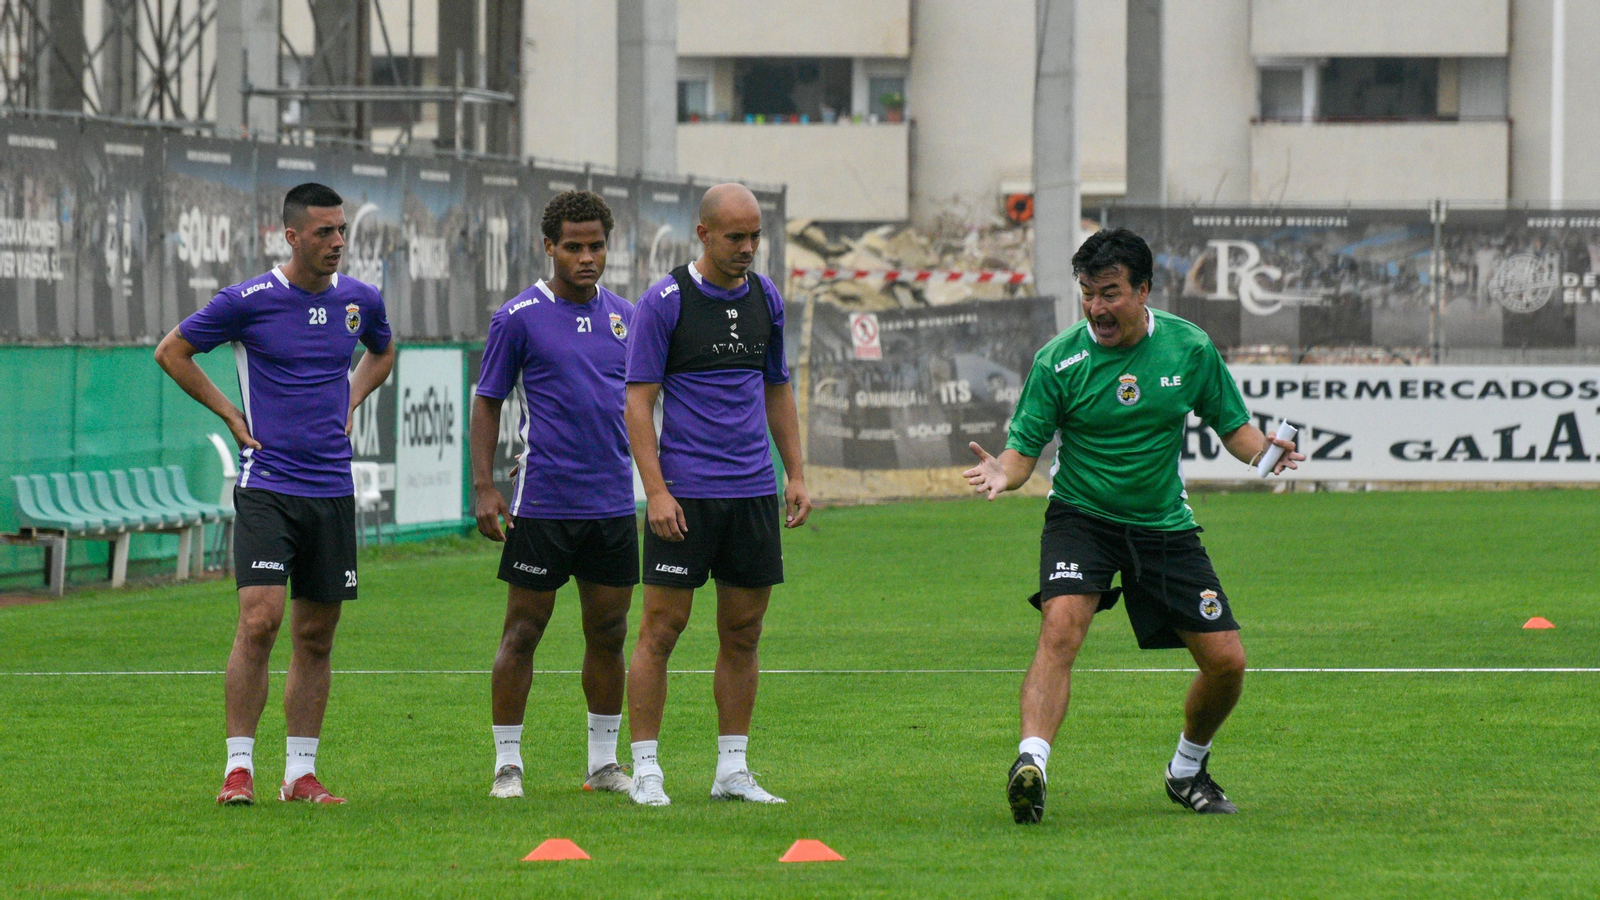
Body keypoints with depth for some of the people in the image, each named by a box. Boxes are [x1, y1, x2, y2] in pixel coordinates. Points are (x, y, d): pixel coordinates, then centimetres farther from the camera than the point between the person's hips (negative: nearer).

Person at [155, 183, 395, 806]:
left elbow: (382, 352, 29)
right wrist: (231, 414, 0)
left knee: (317, 636, 6)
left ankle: (300, 772, 13)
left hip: (333, 490, 4)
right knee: (259, 620, -15)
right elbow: (172, 351, 4)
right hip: (267, 487, -4)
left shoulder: (360, 300, 6)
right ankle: (239, 767, -8)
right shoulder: (249, 301, -8)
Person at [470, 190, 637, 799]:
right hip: (543, 505, -5)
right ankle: (507, 764, 4)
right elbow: (488, 401, -1)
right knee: (523, 630, -2)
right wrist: (484, 487, -8)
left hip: (613, 503, 5)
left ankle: (604, 762, 18)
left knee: (608, 634, 8)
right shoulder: (519, 317, -4)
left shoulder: (624, 316, 10)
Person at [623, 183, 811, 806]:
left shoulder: (766, 298, 10)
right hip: (684, 493, -5)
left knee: (743, 633, 7)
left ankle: (732, 771, 14)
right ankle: (645, 771, 1)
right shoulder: (665, 301, -6)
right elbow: (638, 400, -7)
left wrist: (796, 475, 13)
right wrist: (656, 490, -14)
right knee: (662, 627, -5)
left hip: (754, 494, 5)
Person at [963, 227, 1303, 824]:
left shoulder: (1191, 348, -4)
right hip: (1081, 519, -3)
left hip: (1164, 525, 3)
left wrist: (1264, 451, -15)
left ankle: (1188, 770, 26)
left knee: (1226, 662, -1)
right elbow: (1024, 448, -8)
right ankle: (1030, 764, -42)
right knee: (1061, 625, -30)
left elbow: (1232, 426, 7)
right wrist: (1003, 473, -30)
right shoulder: (1059, 360, -10)